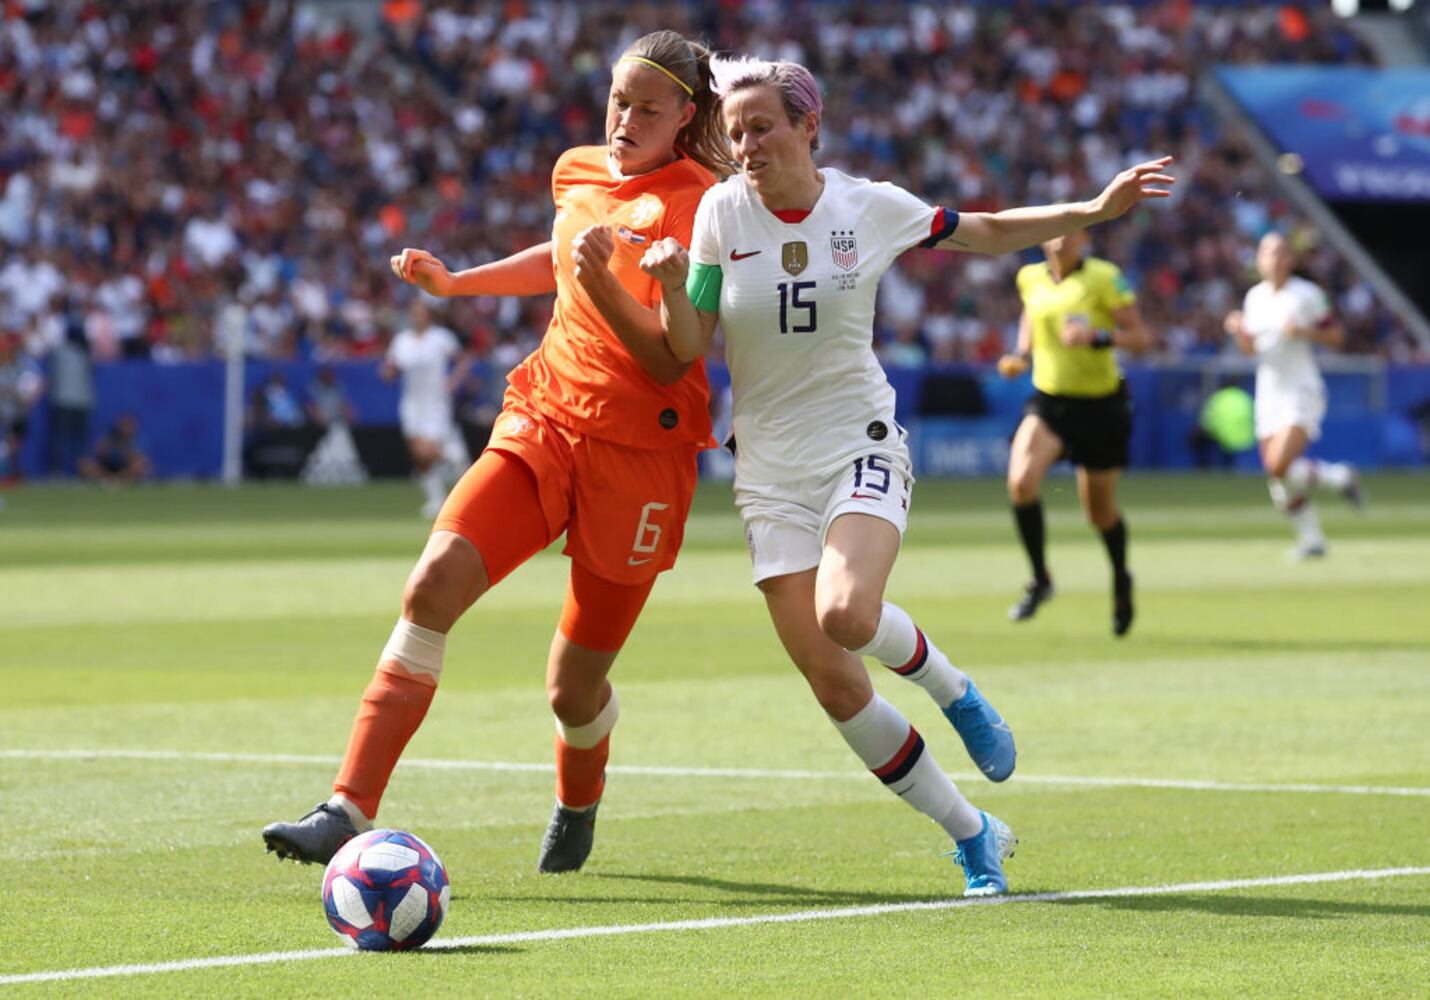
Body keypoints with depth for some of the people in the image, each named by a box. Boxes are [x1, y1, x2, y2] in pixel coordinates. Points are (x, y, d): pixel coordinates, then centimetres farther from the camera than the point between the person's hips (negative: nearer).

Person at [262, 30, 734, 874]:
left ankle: (578, 808, 42)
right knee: (435, 583, -20)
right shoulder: (579, 172, 8)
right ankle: (349, 812, -24)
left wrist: (603, 280, -30)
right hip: (543, 423, 5)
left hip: (640, 453, -5)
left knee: (574, 689, 4)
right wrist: (455, 282, 25)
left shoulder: (697, 205, -11)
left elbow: (670, 359, -17)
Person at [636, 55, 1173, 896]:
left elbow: (987, 233, 11)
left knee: (846, 614, -31)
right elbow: (687, 350, -5)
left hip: (861, 447, -2)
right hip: (771, 471, 2)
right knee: (834, 687, -5)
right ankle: (973, 835, 11)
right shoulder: (723, 211, -4)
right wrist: (673, 285, -24)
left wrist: (1096, 211, 3)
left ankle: (952, 688, 2)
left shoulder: (870, 206, -4)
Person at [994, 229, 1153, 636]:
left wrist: (1097, 337, -30)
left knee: (1100, 511, 10)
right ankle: (1039, 579, -7)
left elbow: (1140, 337, -13)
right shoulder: (1030, 278, 1)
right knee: (1021, 481, -24)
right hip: (1048, 401, 3)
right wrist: (1021, 355, 5)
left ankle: (1121, 579, 41)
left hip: (1100, 405, -3)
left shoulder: (1104, 278, -13)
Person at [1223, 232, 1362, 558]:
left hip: (1301, 392, -6)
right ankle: (1311, 539, 17)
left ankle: (1339, 476, 1)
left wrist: (1304, 332, -18)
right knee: (1278, 482, 3)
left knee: (1280, 466, -22)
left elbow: (1336, 335, -1)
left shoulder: (1307, 294, -6)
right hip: (1269, 394, 6)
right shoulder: (1255, 297, 9)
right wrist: (1239, 331, -6)